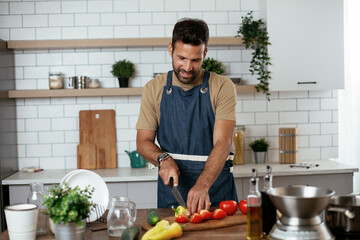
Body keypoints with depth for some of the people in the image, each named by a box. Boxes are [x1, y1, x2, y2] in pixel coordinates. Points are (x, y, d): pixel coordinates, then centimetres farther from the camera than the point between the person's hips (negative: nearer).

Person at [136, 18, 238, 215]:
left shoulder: (222, 87, -4)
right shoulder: (154, 89, 4)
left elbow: (222, 143, -14)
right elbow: (143, 141, 6)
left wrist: (202, 185, -29)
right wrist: (163, 159, -16)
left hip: (216, 185, -1)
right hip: (171, 185, 2)